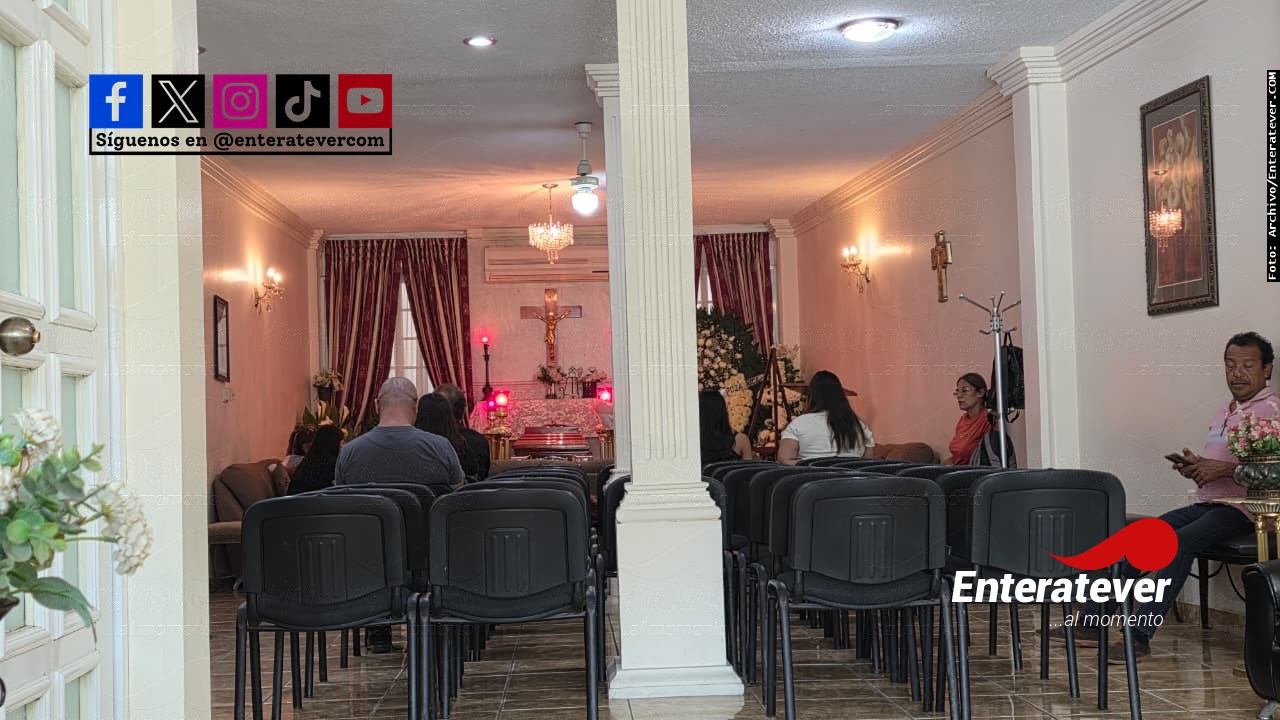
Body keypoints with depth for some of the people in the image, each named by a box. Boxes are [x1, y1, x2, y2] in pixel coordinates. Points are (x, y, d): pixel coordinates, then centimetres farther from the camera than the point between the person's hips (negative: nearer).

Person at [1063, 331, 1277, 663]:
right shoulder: (1225, 411, 23)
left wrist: (1223, 469, -22)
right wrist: (1195, 466, 6)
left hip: (1239, 509, -8)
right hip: (1206, 503, 9)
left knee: (1179, 542, -32)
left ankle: (1140, 636, -32)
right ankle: (1091, 622, -11)